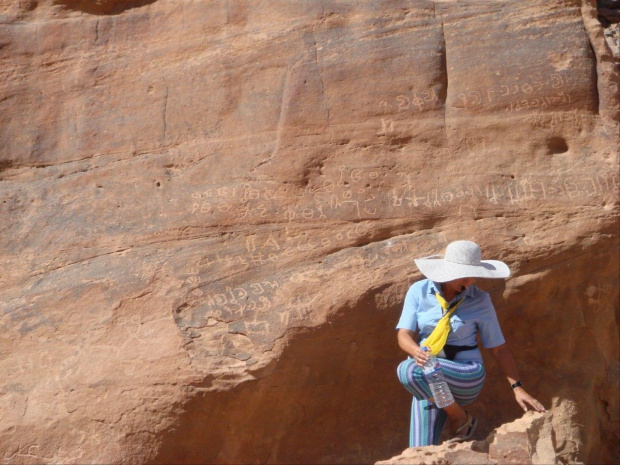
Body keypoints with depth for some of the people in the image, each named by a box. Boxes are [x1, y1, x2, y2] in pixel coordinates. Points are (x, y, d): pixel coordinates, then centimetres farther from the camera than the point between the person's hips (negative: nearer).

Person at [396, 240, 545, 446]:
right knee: (421, 454, -17)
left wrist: (517, 387, -6)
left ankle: (460, 419, -10)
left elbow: (498, 348, 1)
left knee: (409, 370, -32)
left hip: (467, 375, -1)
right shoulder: (419, 291, -4)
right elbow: (404, 335, -9)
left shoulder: (480, 301, -5)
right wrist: (417, 352, -32)